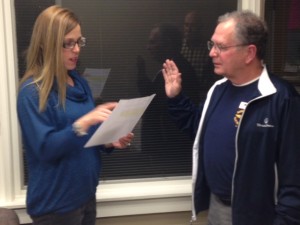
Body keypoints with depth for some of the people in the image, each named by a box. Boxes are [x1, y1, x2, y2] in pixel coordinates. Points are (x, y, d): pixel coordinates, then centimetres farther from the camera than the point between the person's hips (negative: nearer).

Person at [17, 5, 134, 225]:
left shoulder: (80, 83, 6)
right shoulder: (32, 91, -15)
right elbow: (45, 148, -22)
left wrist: (109, 142, -5)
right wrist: (84, 122, -32)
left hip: (86, 194, 7)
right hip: (55, 204, -7)